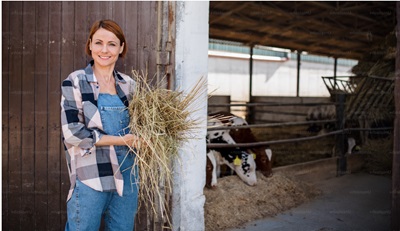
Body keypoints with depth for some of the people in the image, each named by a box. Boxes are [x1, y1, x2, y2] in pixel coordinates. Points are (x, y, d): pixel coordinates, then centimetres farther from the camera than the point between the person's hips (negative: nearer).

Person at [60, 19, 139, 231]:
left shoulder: (128, 84, 9)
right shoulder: (75, 82, -4)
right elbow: (72, 133, -12)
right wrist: (119, 140, -14)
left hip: (127, 175, 5)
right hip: (90, 177, -4)